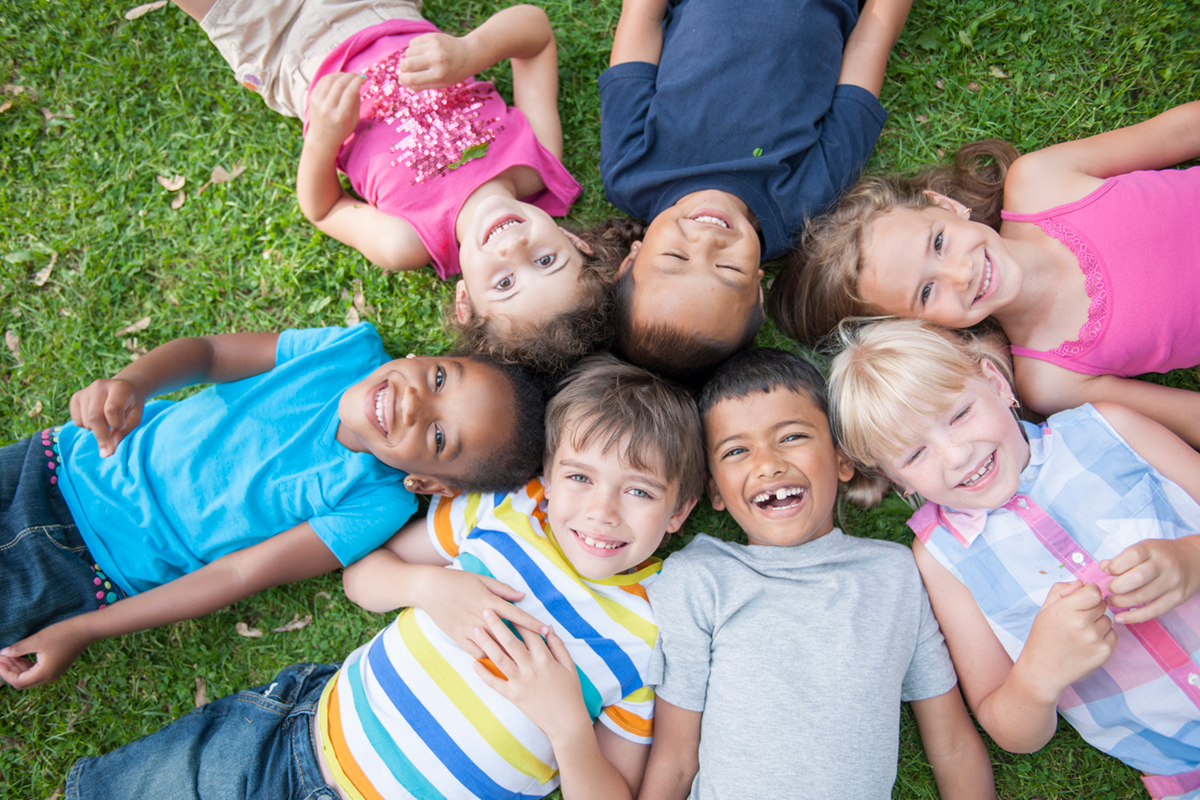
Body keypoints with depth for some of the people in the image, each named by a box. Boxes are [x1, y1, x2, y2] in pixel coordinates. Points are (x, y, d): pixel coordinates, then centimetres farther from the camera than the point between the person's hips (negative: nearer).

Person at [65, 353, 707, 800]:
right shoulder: (504, 507, -7)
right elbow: (361, 577, 1)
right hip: (311, 729, 2)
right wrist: (429, 585, -20)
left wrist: (567, 723, -26)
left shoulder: (659, 635, -12)